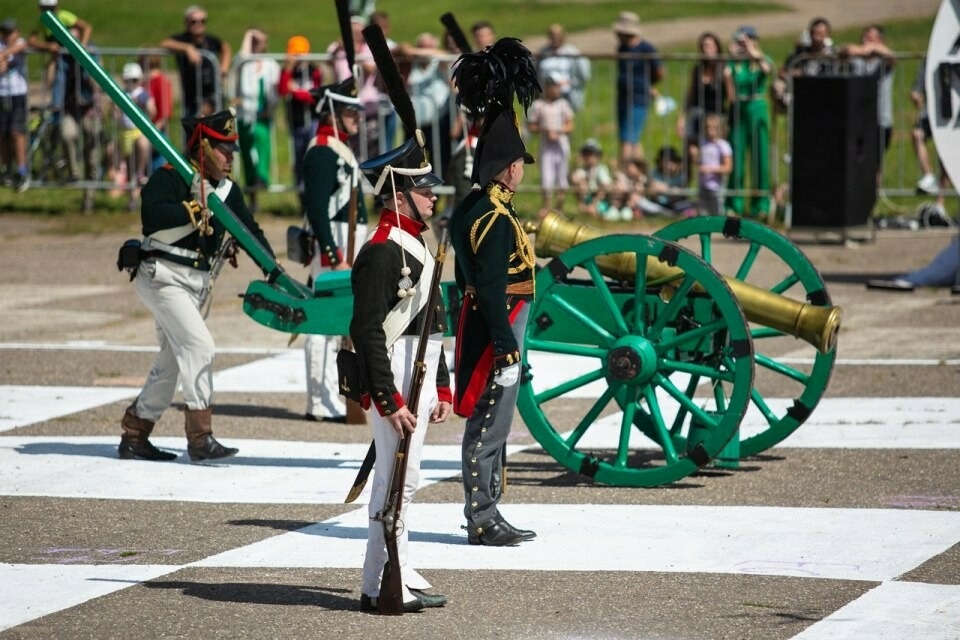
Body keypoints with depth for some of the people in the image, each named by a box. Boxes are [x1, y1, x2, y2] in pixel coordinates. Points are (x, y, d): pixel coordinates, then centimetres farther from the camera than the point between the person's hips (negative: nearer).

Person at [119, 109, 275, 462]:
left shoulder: (228, 190, 11)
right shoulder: (169, 178, -12)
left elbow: (250, 231, 7)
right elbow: (152, 215, -28)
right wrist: (196, 209, -25)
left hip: (195, 282, 9)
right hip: (162, 275, -9)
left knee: (172, 362, 13)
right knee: (199, 346, -17)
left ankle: (134, 437, 23)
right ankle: (200, 437, -17)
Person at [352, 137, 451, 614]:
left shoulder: (415, 245, 16)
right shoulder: (382, 252, -17)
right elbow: (367, 331, -21)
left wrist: (441, 388, 20)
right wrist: (390, 402, -23)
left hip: (419, 382, 10)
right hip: (396, 384, -10)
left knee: (403, 481, 16)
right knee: (396, 481, -9)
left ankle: (400, 574, 24)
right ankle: (380, 587, -6)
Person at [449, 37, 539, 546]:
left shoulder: (470, 210, 11)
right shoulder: (496, 219, -19)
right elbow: (492, 290, -23)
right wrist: (507, 350, -23)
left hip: (478, 330, 10)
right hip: (496, 333, -10)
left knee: (490, 427, 16)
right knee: (489, 429, -4)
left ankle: (487, 514, 23)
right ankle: (482, 521, 0)